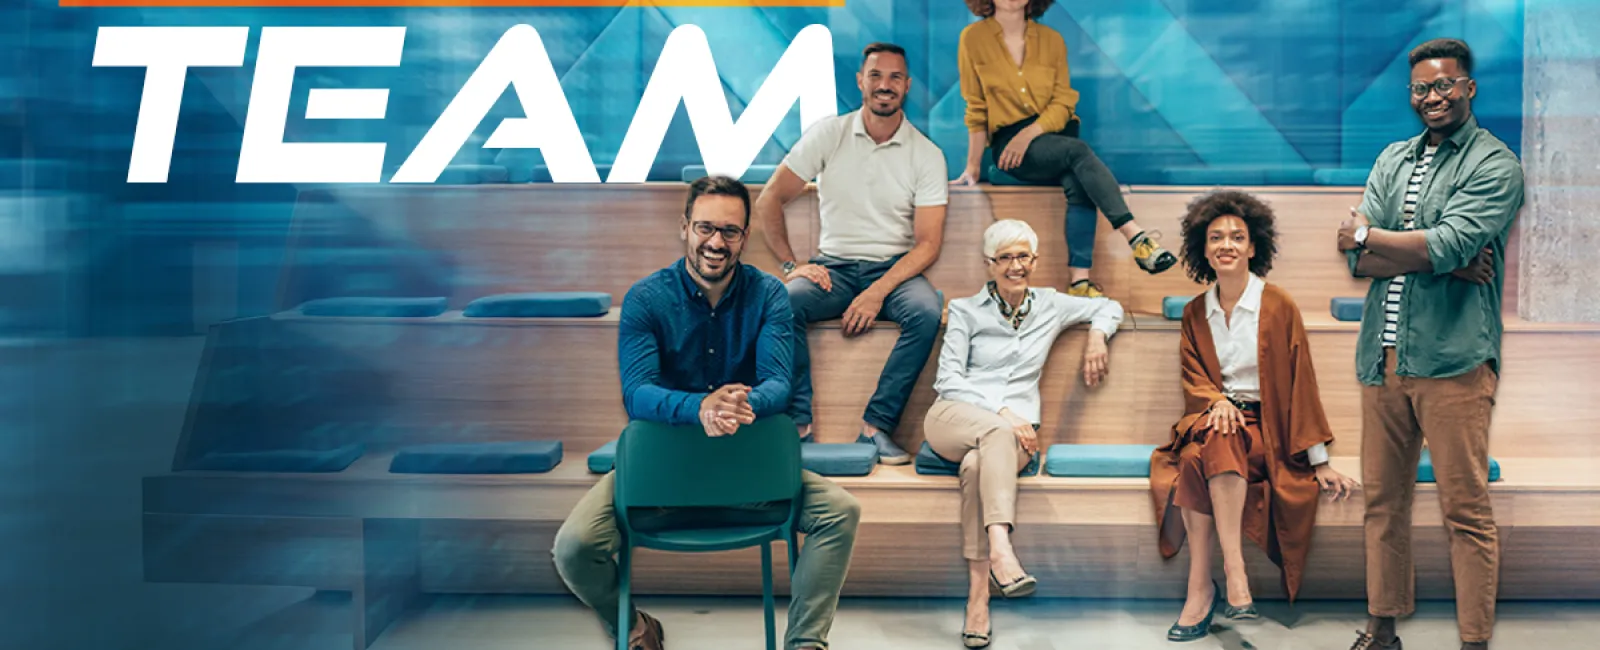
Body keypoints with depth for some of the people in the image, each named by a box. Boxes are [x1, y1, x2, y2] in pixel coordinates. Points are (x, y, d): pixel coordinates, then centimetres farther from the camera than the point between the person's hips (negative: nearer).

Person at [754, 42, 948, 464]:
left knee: (926, 311, -33)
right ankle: (800, 425, -24)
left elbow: (928, 242, -5)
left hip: (894, 269, 0)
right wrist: (790, 265, -8)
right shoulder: (828, 135, 2)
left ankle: (875, 426, -25)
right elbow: (769, 201, 3)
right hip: (834, 267, 1)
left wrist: (878, 292, -20)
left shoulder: (927, 154, 0)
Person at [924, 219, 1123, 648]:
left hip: (1013, 428, 1)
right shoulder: (966, 310, 11)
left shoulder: (1049, 306, 18)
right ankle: (1002, 552, -53)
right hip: (954, 418, -1)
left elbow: (1108, 307, 32)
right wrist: (1001, 413, -13)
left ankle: (978, 596, -40)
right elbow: (948, 379, 1)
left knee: (977, 464, -36)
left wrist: (1097, 335, 9)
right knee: (997, 433, -39)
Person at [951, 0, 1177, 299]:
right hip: (1009, 142, -3)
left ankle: (1079, 282, -38)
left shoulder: (1052, 39, 11)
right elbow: (976, 109, 5)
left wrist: (1029, 133, -14)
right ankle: (1137, 237, -40)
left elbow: (1063, 103, 3)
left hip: (1055, 133, 3)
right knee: (1079, 151, -32)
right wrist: (973, 166, 2)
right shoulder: (973, 38, 4)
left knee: (1079, 184, -31)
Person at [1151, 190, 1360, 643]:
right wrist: (1217, 402, -16)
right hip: (1212, 417, 3)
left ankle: (1202, 588, -36)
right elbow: (1192, 378, 9)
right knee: (1199, 452, -33)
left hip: (1264, 428, -3)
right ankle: (1234, 578, -33)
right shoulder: (1195, 313, 11)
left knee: (1213, 449, -35)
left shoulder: (1279, 307, -1)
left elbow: (1299, 385, -2)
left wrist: (1320, 463, -4)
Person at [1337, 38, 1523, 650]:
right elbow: (1358, 259, 4)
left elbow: (1450, 245, -16)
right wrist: (1440, 259, -10)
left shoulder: (1496, 164, 0)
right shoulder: (1392, 159, 16)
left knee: (1466, 510, -1)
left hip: (1452, 360, -5)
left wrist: (1367, 235, -3)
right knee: (1382, 501, 10)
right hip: (1383, 358, 5)